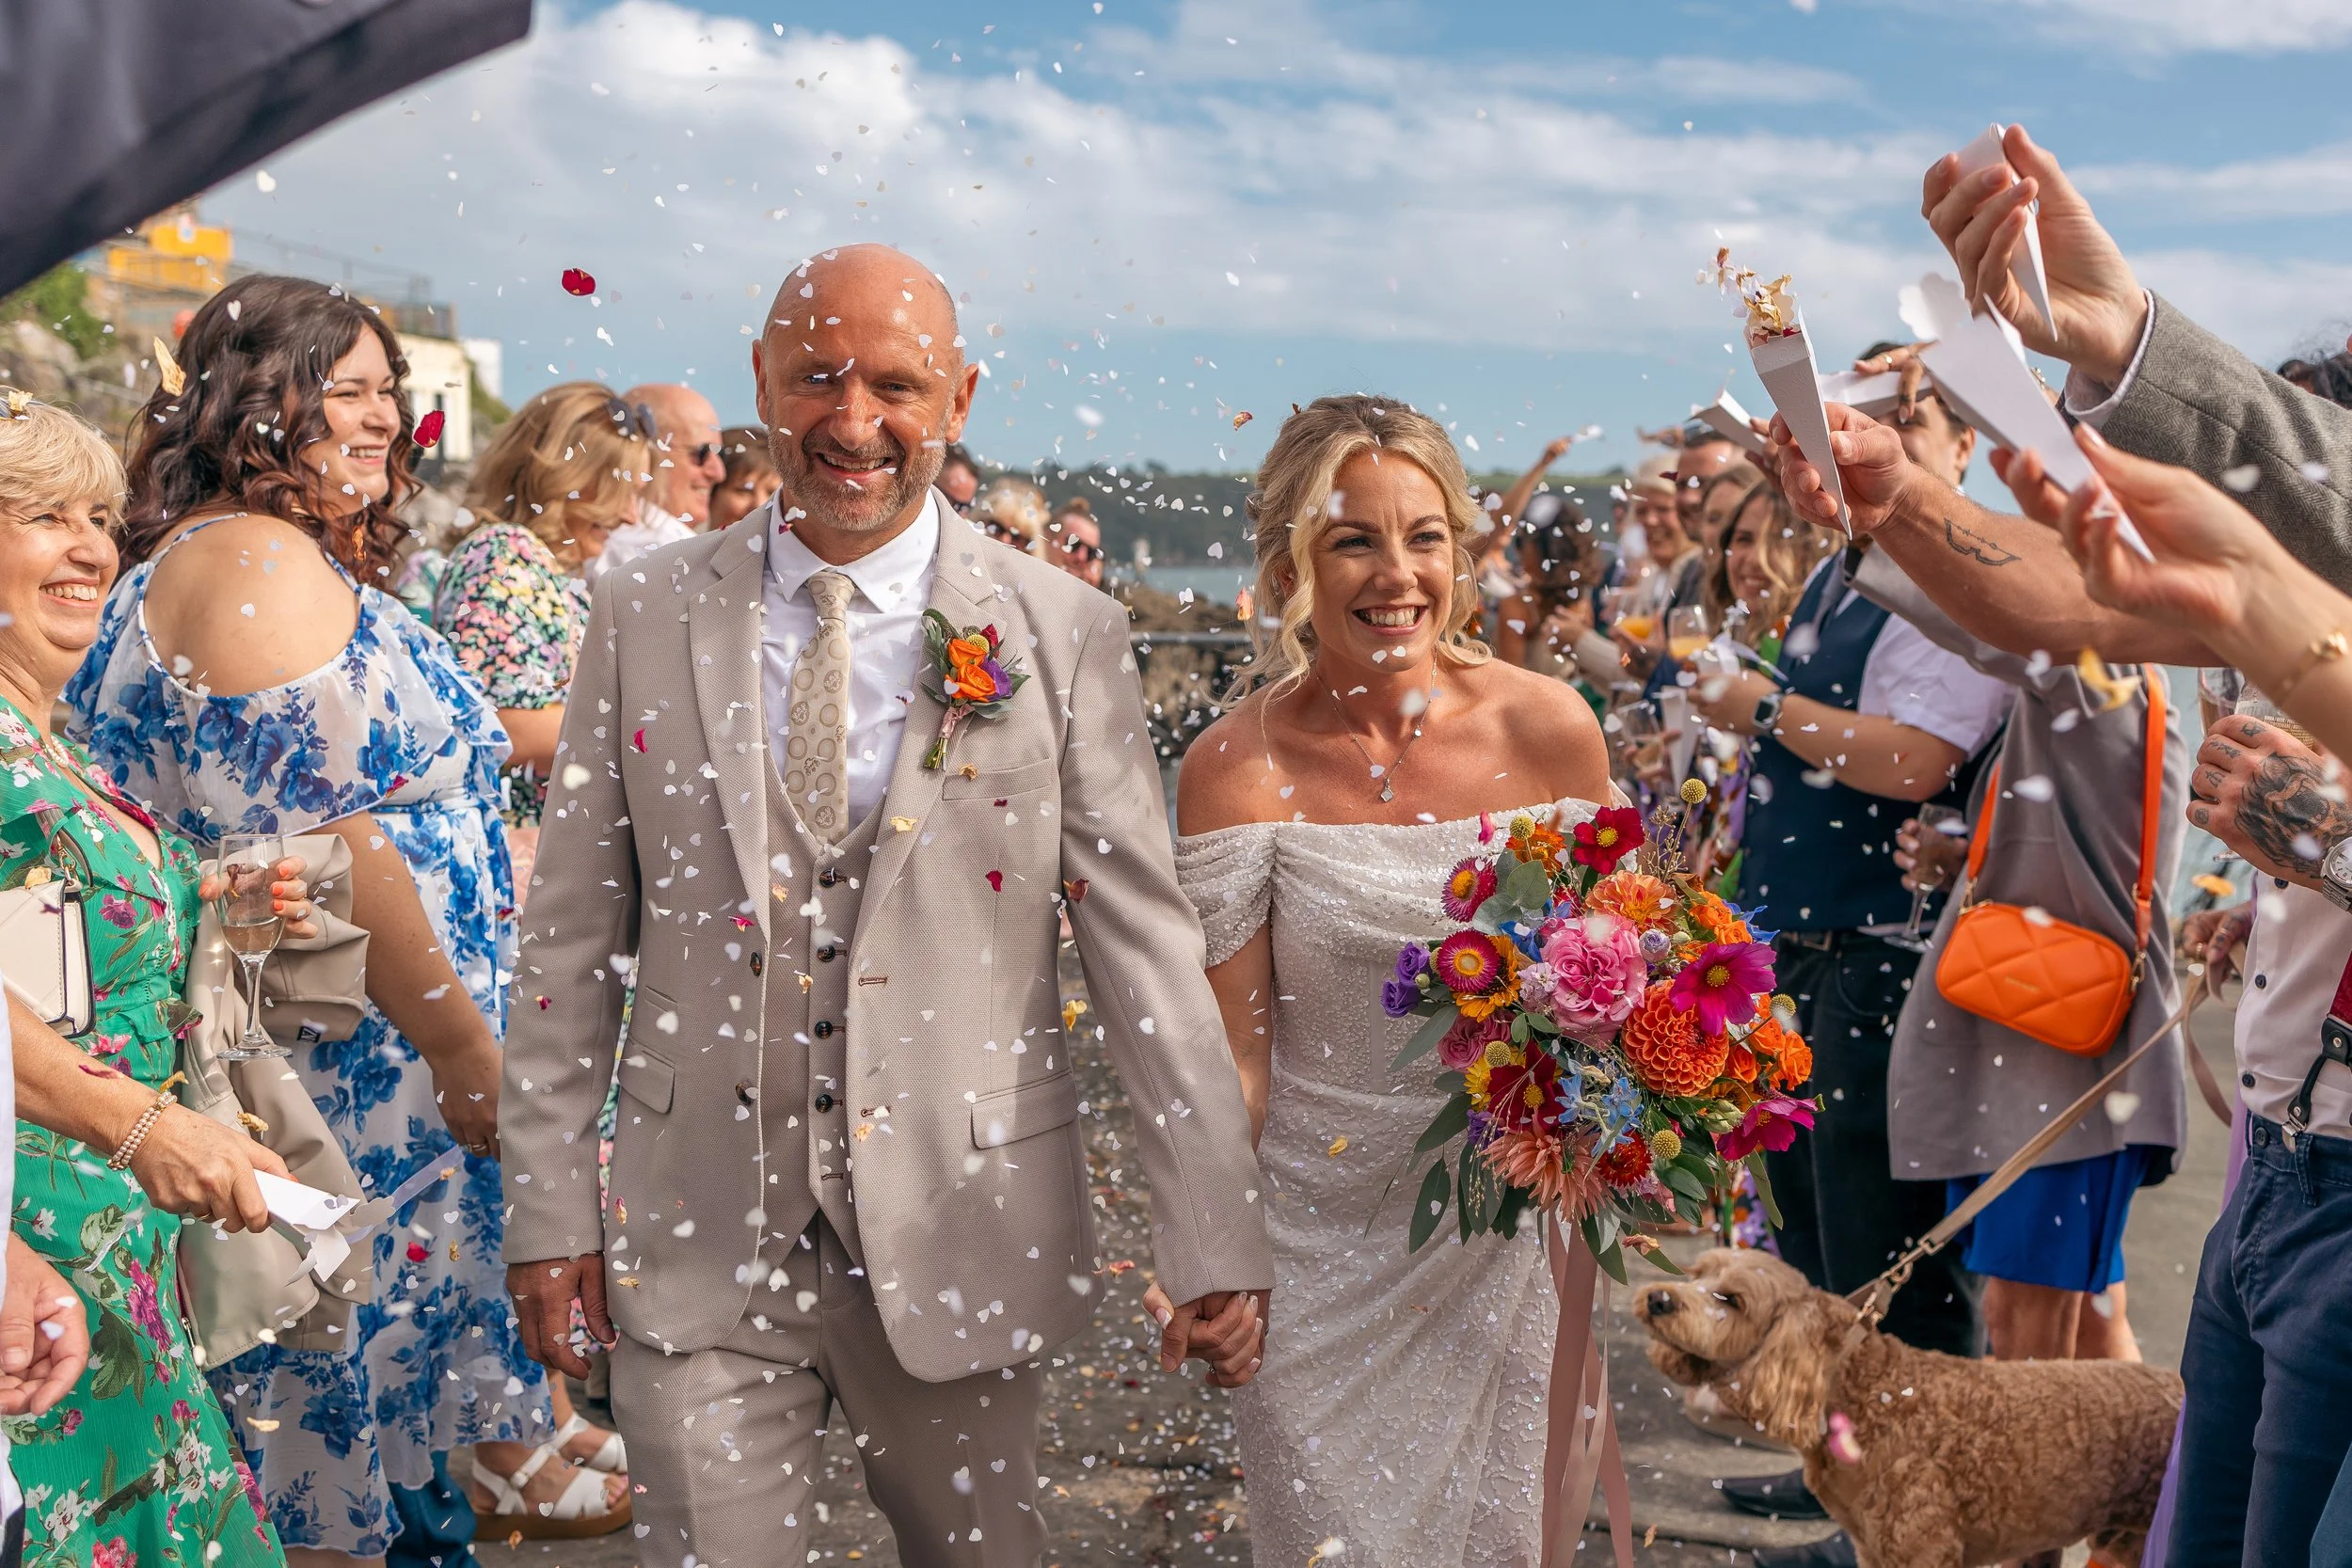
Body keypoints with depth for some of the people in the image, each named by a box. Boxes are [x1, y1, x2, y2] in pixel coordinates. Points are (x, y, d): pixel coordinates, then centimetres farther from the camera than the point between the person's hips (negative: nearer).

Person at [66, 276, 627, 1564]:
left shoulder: (182, 559, 13)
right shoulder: (266, 563, -20)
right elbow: (330, 840, -25)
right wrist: (464, 1043, -20)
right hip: (357, 1052, -10)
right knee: (350, 1311, 3)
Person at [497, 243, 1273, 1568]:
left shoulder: (1064, 635, -4)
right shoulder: (644, 621, 1)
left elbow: (1146, 946, -5)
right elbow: (573, 937, 5)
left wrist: (1215, 1238, -7)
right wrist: (549, 1209, 3)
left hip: (964, 1236, 0)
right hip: (698, 1238, 1)